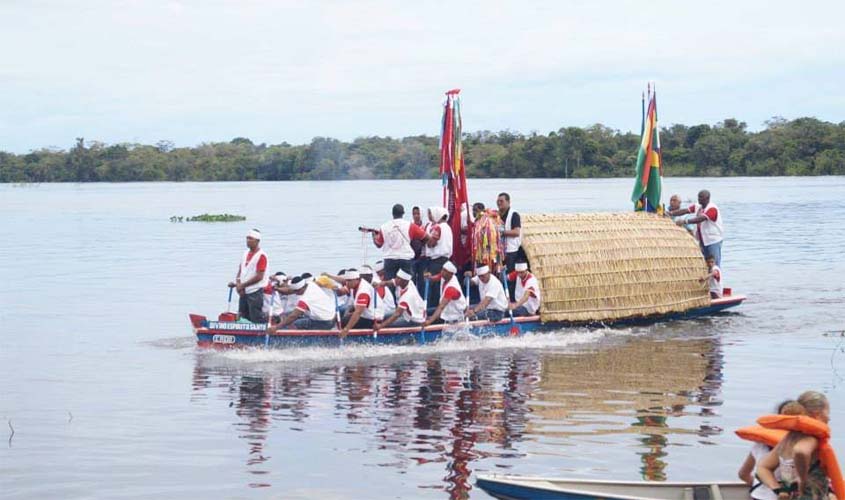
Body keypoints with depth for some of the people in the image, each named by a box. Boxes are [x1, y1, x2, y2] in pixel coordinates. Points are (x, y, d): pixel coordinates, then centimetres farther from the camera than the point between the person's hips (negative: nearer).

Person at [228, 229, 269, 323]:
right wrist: (238, 284, -4)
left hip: (255, 292, -8)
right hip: (243, 292, 8)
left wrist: (242, 285, -15)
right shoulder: (246, 253, 12)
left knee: (256, 319, -8)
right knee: (242, 318, 12)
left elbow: (259, 276, -18)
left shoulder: (261, 255, -12)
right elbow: (240, 270, 15)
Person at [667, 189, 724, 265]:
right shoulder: (697, 207, 6)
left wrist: (685, 221, -42)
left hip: (714, 239, -8)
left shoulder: (712, 209, -18)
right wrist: (670, 213, -19)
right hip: (703, 240, 8)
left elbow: (701, 219, -33)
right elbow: (685, 211, -4)